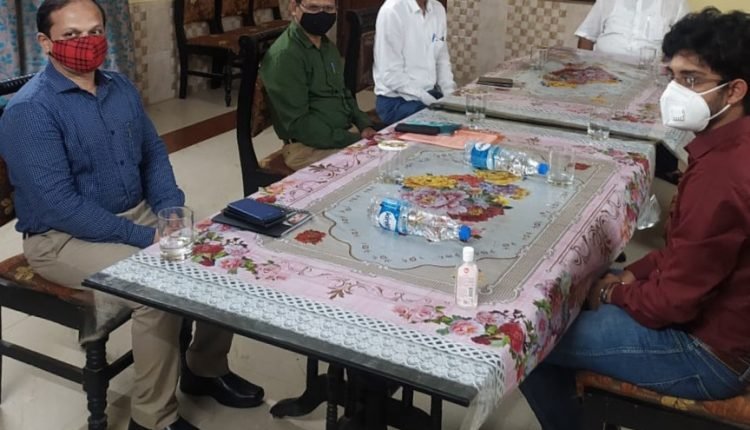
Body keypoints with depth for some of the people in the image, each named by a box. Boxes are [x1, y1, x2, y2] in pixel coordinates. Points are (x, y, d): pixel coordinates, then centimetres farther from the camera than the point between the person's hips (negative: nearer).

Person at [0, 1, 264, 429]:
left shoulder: (121, 88, 5)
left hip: (138, 216, 8)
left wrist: (172, 213, -5)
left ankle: (206, 368, 16)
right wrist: (145, 238, -24)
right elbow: (59, 206, -24)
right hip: (64, 238, -7)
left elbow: (154, 153, 12)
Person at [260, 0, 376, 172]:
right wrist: (353, 140, -21)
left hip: (340, 137, 9)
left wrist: (365, 125, 4)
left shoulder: (328, 47, 14)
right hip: (306, 148, -9)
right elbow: (297, 123, -19)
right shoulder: (284, 55, -15)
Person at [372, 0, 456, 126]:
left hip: (431, 93, 7)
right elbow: (391, 75, -18)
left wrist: (451, 95, -4)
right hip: (396, 100, -7)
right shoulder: (392, 11, -16)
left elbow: (442, 60, 12)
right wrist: (430, 101, -19)